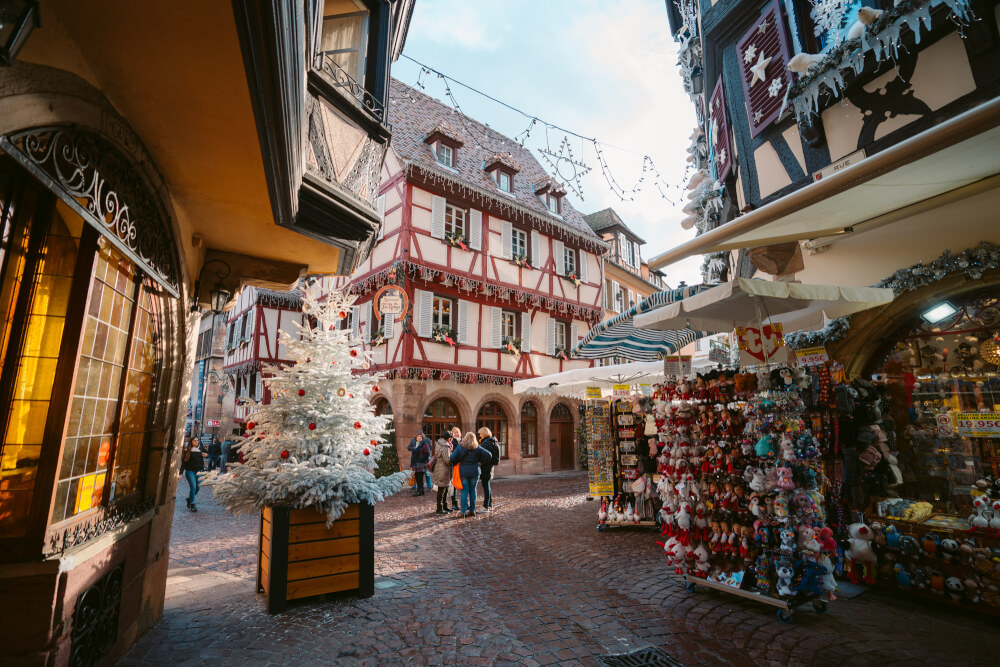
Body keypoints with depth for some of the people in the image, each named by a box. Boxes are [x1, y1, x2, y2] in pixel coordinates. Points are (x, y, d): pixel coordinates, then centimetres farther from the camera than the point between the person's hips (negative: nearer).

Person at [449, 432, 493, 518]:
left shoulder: (460, 447, -3)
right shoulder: (477, 448, 0)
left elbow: (452, 458, -8)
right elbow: (488, 455, -4)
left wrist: (458, 463, 9)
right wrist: (481, 461, 8)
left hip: (463, 472, -1)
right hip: (475, 472, 1)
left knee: (464, 491, 3)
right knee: (473, 490, 11)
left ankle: (463, 512, 3)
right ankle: (472, 510, 16)